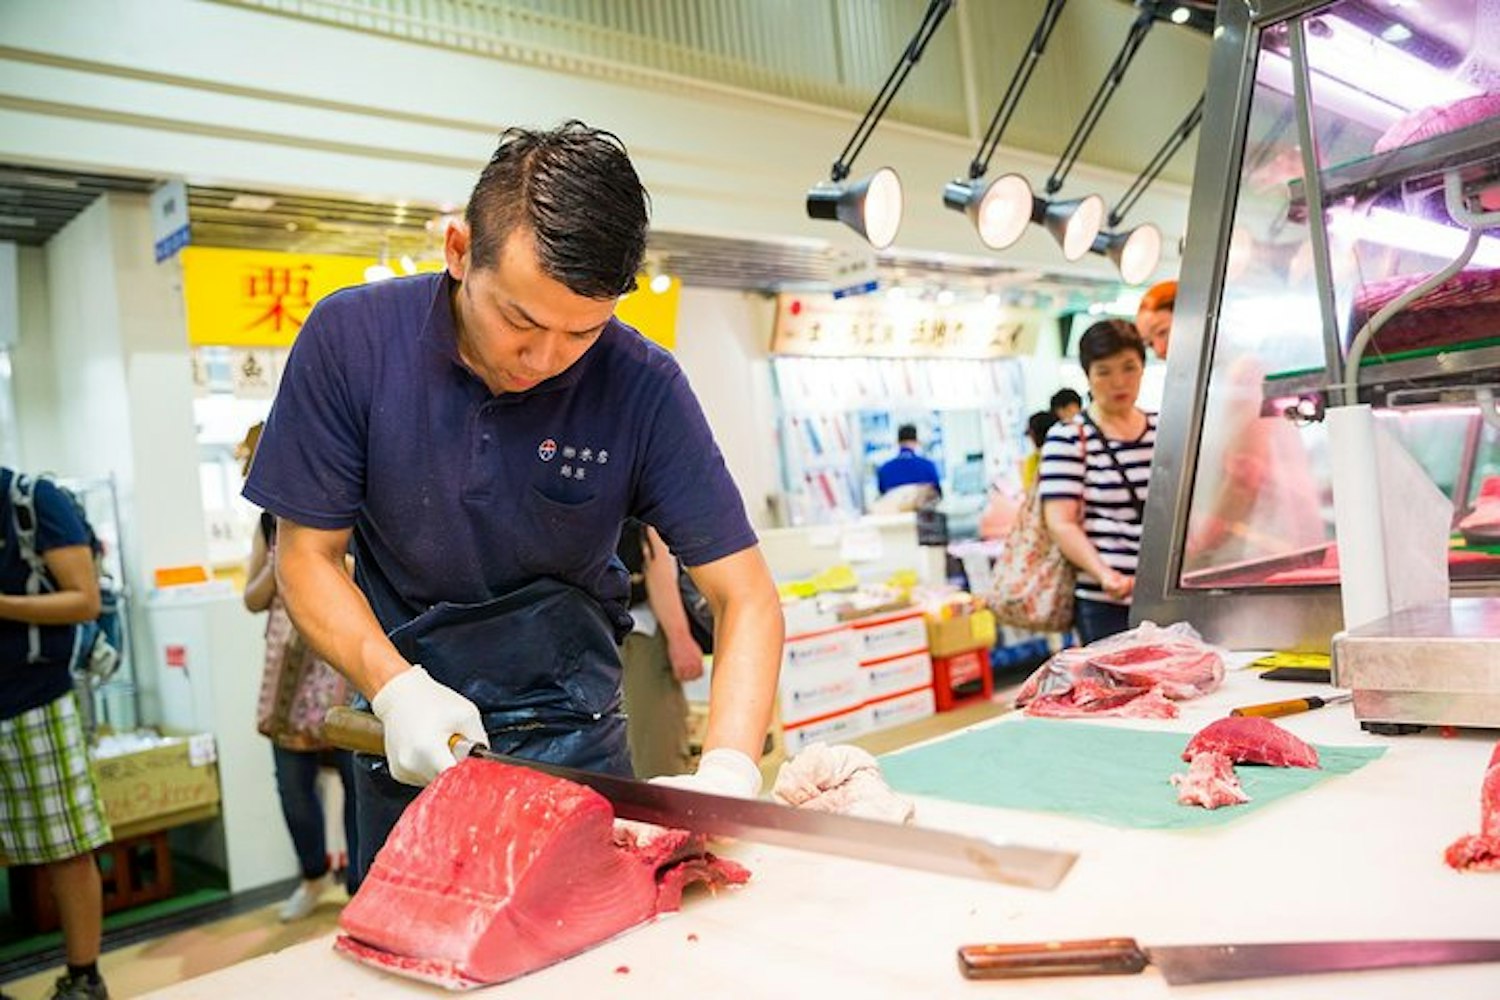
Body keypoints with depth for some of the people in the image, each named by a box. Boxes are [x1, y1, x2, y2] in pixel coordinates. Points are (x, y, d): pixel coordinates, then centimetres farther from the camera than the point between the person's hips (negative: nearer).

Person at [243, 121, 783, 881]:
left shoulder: (643, 387, -18)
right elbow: (307, 555, -7)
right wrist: (395, 688, -23)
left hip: (572, 733, 0)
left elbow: (745, 597, -16)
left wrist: (726, 773, -31)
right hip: (407, 736, 1)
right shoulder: (351, 339, -15)